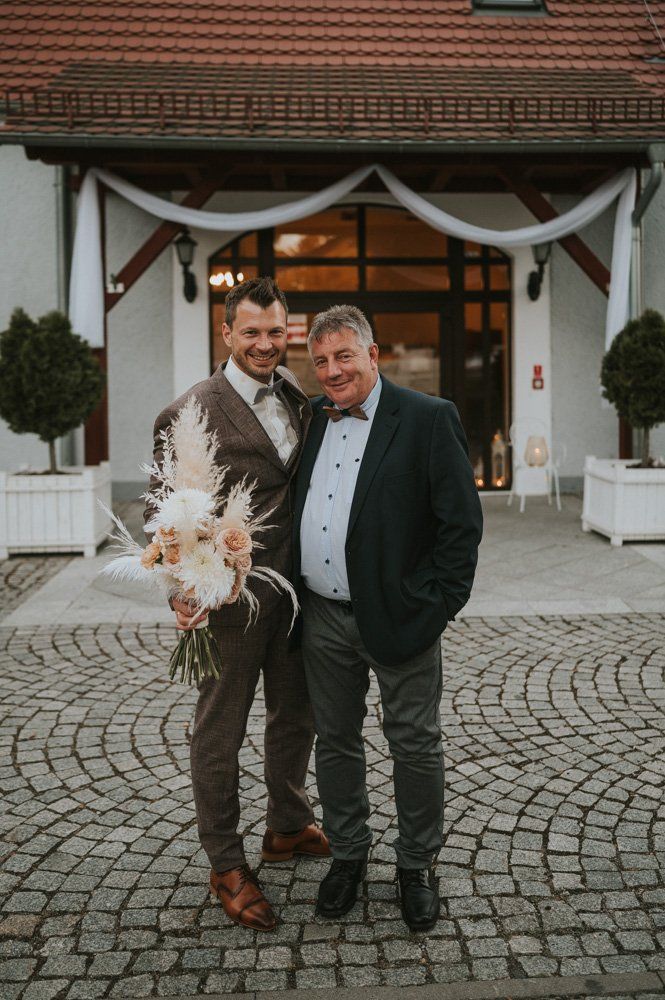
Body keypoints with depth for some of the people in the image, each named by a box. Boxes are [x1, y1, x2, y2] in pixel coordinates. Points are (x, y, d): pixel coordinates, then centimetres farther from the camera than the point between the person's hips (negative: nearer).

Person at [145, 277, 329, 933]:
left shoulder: (296, 395, 5)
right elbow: (163, 512, -12)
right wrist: (181, 594, -22)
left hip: (295, 590, 7)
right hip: (230, 601, -7)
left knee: (295, 715, 21)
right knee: (219, 731, 9)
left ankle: (288, 828, 44)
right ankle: (226, 865, 27)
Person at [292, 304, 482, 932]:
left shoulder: (428, 419, -9)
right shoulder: (313, 420, 8)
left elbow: (462, 521, -10)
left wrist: (437, 609, -13)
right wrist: (295, 598, 9)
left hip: (400, 617, -5)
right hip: (323, 618, 5)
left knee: (415, 746, 9)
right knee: (334, 740, 16)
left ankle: (417, 866, 29)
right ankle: (347, 855, 35)